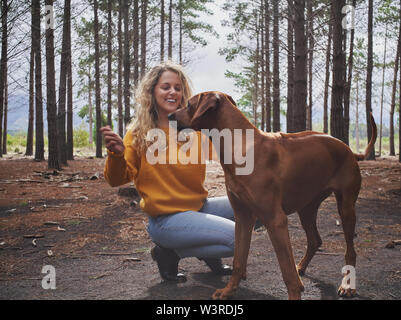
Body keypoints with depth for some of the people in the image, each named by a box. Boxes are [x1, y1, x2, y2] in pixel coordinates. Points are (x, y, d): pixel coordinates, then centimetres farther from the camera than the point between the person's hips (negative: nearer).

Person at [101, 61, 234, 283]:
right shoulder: (139, 134, -5)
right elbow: (116, 180, -9)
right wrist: (117, 155, -28)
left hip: (200, 207, 5)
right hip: (166, 218, -5)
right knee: (239, 238, -20)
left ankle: (209, 252, 12)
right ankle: (169, 252, -1)